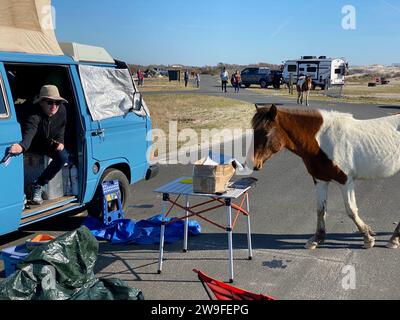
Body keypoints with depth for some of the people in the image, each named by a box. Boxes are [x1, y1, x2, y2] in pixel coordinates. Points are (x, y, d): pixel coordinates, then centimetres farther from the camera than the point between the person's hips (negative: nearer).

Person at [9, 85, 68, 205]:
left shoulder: (62, 110, -20)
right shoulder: (34, 115, -39)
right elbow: (29, 133, -58)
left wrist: (60, 142, -13)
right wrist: (21, 146, -79)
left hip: (49, 143, 4)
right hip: (33, 144, -4)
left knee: (63, 157, -22)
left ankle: (38, 186, -7)